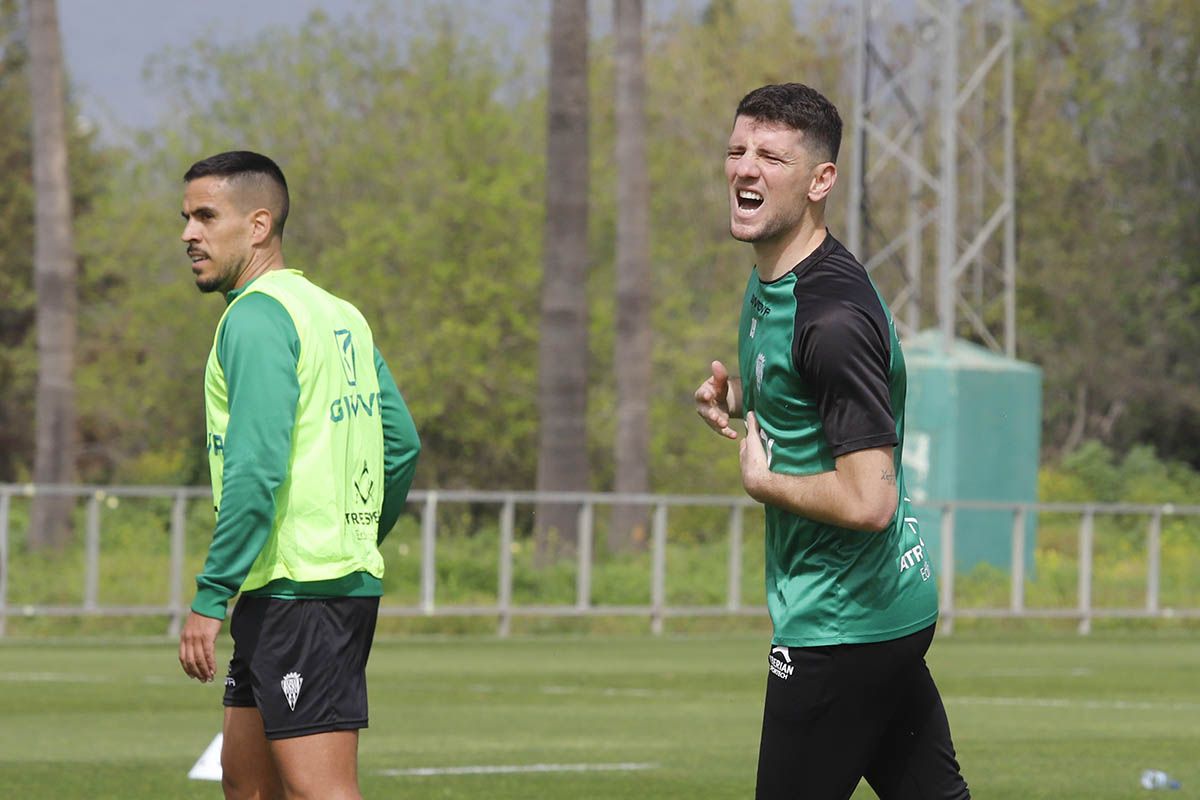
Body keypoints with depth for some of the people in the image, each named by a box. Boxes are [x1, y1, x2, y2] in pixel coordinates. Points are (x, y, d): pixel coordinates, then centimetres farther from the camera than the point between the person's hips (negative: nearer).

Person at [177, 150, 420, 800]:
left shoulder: (256, 317, -12)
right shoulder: (339, 314, 16)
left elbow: (257, 470, -21)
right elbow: (401, 442, 20)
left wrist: (209, 598, -19)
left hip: (296, 591, -10)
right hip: (349, 582, 10)